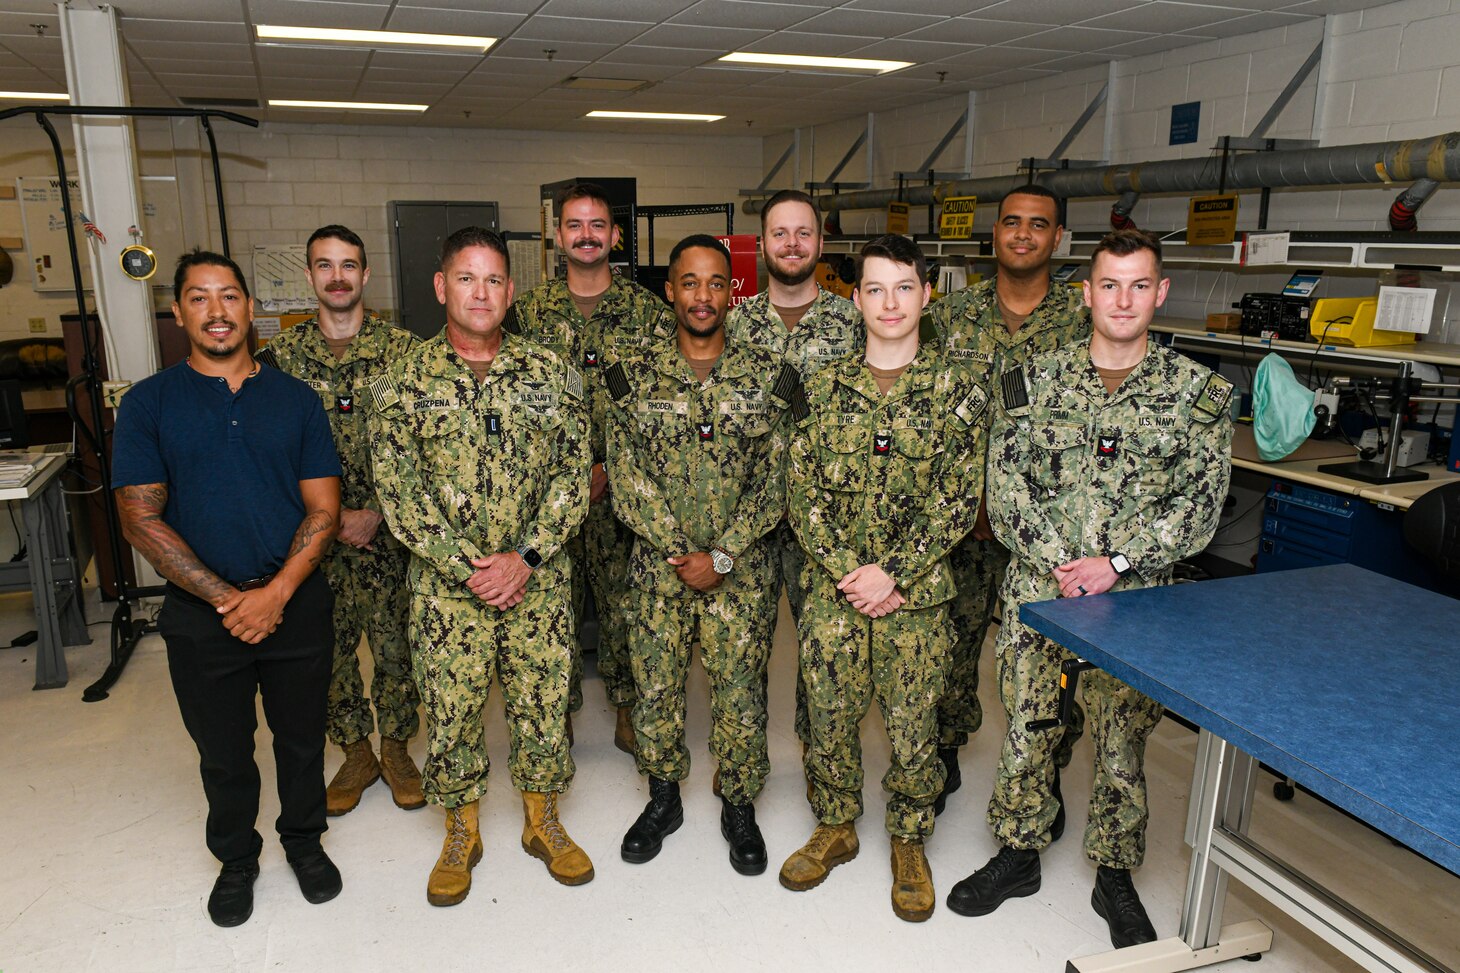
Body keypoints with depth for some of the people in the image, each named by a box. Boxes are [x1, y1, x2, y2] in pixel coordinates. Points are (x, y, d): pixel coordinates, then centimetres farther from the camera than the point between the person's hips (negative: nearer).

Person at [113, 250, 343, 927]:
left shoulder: (295, 398, 2)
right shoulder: (148, 403, -2)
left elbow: (323, 508, -2)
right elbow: (141, 519, -7)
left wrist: (276, 592, -15)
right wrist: (225, 598, -14)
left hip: (296, 603, 1)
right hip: (200, 612, -1)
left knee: (301, 738, 15)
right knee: (223, 752, 15)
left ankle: (304, 839, 39)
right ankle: (236, 858, 38)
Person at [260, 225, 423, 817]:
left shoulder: (401, 349, -3)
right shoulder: (282, 355, 1)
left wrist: (374, 515, -12)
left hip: (389, 530, -1)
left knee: (395, 645, 8)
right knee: (329, 648, 10)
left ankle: (396, 750, 28)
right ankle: (356, 753, 29)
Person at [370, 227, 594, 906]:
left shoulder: (549, 374, 0)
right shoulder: (405, 383, -3)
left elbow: (572, 475, -2)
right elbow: (397, 491, -7)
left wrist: (525, 557, -12)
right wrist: (468, 566, -14)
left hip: (538, 579, 1)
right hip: (446, 585, -1)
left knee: (543, 702, 11)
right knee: (450, 711, 10)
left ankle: (542, 822, 34)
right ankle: (461, 835, 33)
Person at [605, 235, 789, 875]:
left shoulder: (766, 377, -1)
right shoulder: (636, 378, 1)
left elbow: (774, 480, -4)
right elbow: (626, 481, -4)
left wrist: (721, 556, -12)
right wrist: (679, 553, -12)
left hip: (742, 569, -1)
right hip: (657, 567, 1)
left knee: (740, 690, 6)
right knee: (654, 685, 11)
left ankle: (739, 806, 29)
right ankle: (663, 798, 34)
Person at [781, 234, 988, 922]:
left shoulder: (956, 388, -3)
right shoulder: (823, 389, 2)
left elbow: (959, 498, -7)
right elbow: (801, 490, -1)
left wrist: (891, 572, -14)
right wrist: (848, 573, -11)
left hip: (917, 591, -1)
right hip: (833, 588, 2)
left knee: (913, 723, 8)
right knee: (829, 714, 12)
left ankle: (909, 842, 32)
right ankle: (835, 827, 35)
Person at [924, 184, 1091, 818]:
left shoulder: (1084, 321, 0)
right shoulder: (950, 316, 3)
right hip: (960, 517, 1)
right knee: (950, 640, 10)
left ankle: (1046, 777, 29)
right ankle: (943, 758, 31)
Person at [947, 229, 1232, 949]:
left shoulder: (1196, 391, 0)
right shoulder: (1035, 381, 2)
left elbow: (1200, 502, -4)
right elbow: (1005, 487, -2)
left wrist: (1116, 563, -15)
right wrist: (1058, 563, -13)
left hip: (1136, 598, 0)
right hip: (1038, 587, 1)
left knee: (1122, 744, 11)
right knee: (1027, 728, 10)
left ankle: (1115, 877, 32)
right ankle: (1017, 856, 32)